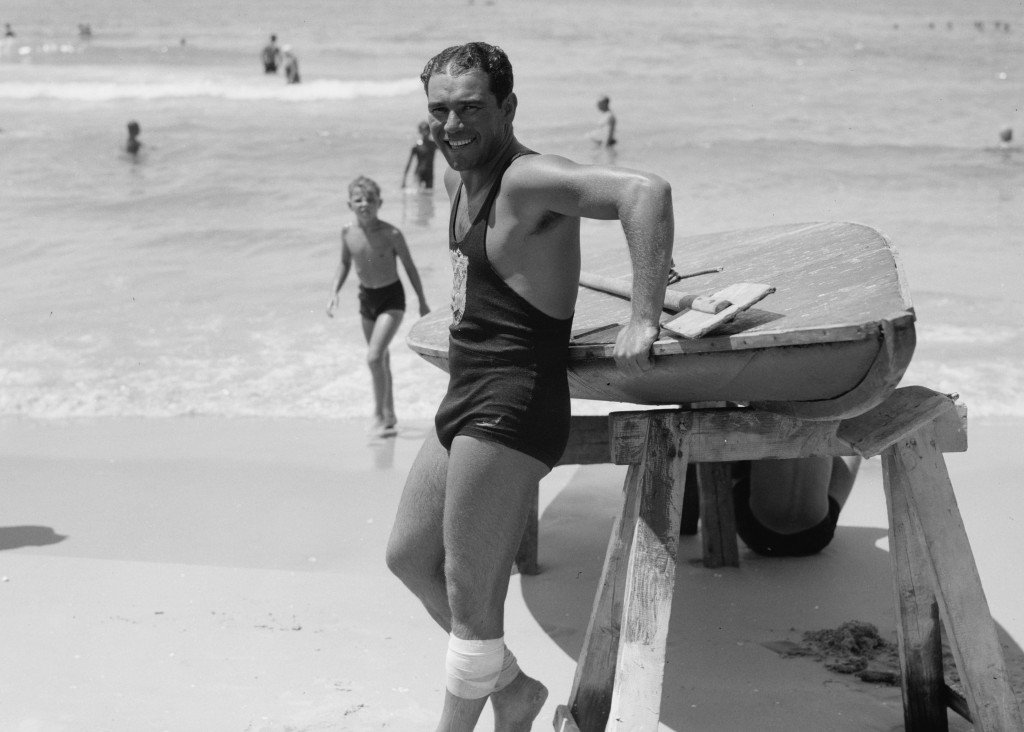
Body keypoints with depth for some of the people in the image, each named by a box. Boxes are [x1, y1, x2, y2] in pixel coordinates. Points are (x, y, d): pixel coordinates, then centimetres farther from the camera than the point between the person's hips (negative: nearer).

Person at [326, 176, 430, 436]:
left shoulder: (391, 234, -18)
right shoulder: (348, 232, -6)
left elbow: (409, 267, -7)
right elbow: (345, 263, 11)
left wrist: (422, 302, 0)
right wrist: (334, 293, 1)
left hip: (392, 298, -5)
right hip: (366, 298, 5)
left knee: (374, 356, -18)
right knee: (381, 359, 15)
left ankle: (379, 414, -3)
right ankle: (389, 415, 30)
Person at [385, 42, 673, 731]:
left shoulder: (530, 180, -18)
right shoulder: (458, 180, 11)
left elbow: (646, 190, -33)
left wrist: (643, 318, -37)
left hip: (512, 408, -10)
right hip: (465, 401, 10)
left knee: (470, 593, -3)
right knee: (409, 556, 18)